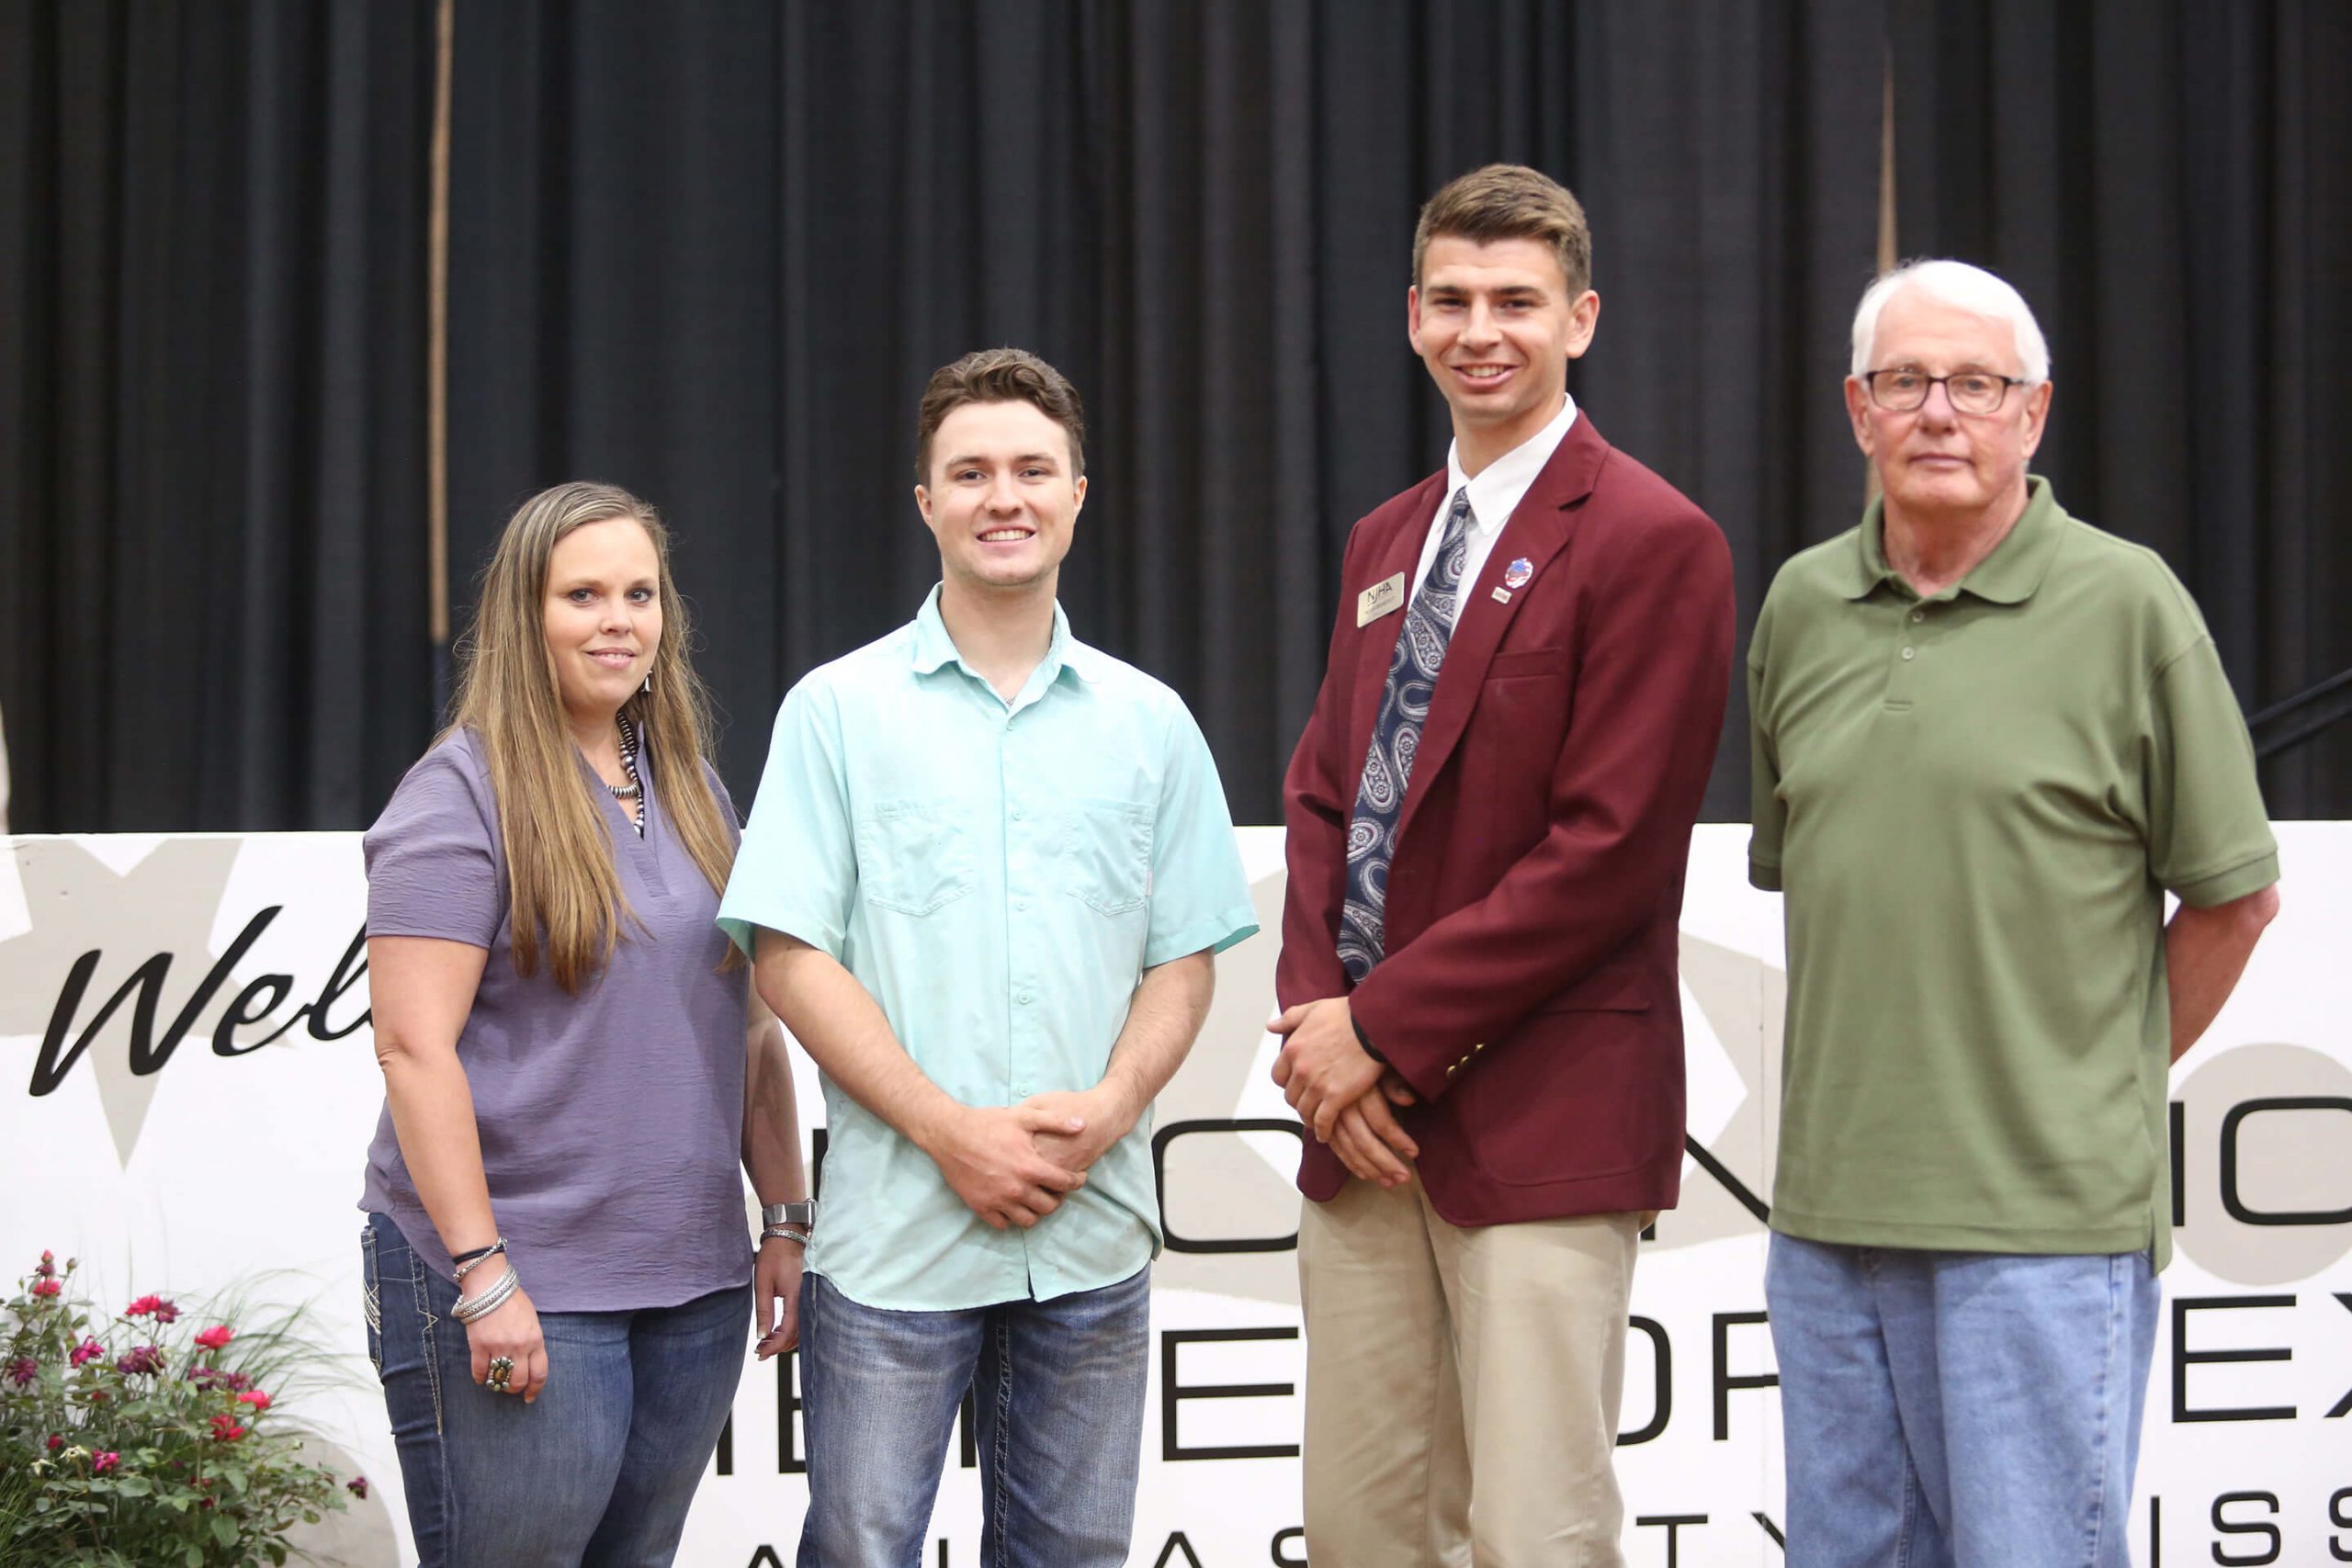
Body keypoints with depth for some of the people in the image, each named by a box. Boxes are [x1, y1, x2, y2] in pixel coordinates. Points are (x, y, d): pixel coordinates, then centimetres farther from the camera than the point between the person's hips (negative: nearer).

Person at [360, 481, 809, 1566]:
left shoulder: (693, 792, 14)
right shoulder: (464, 794, -7)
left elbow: (752, 1028, 18)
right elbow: (414, 1047, -14)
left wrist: (788, 1222, 12)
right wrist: (484, 1272, -19)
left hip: (696, 1283, 7)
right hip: (514, 1288, -6)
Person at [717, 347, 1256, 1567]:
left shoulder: (1149, 722, 10)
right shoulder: (839, 710, 2)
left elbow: (1184, 960, 10)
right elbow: (789, 958, -3)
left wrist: (1112, 1105, -9)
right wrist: (949, 1129, -13)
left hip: (1093, 1235, 3)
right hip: (893, 1236, -2)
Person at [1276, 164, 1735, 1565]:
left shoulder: (1651, 540, -8)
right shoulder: (1386, 542, 17)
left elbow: (1609, 850, -14)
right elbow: (1323, 794, 16)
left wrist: (1383, 1027, -13)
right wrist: (1316, 1012, -2)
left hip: (1541, 1124, -7)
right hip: (1366, 1125, 7)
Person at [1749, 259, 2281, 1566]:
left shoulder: (2126, 602, -4)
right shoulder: (1802, 605, 10)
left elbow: (2235, 894, 2)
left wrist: (2102, 1083, 7)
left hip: (2046, 1215, -5)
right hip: (1830, 1208, 5)